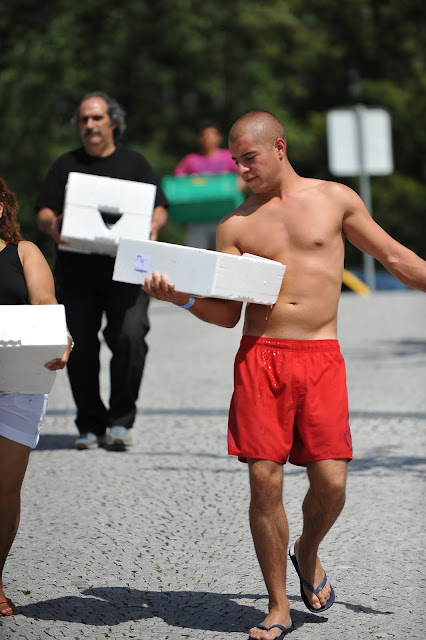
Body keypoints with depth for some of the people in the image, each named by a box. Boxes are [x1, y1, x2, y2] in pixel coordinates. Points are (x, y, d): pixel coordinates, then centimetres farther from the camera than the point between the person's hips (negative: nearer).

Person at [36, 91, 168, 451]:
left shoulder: (134, 163, 15)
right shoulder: (66, 165, 18)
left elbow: (160, 209, 8)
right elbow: (43, 212, 10)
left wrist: (152, 227, -15)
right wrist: (52, 224, -14)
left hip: (124, 268, -2)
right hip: (76, 270, 2)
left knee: (129, 337, -17)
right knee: (80, 347, 0)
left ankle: (120, 421, -6)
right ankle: (90, 425, 12)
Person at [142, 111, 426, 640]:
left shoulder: (335, 199, 9)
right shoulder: (236, 225, 11)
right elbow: (228, 314, 8)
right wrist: (181, 298, -8)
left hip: (321, 358, -1)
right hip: (259, 357, 1)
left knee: (330, 481, -9)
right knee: (264, 481, -5)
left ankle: (307, 554, 25)